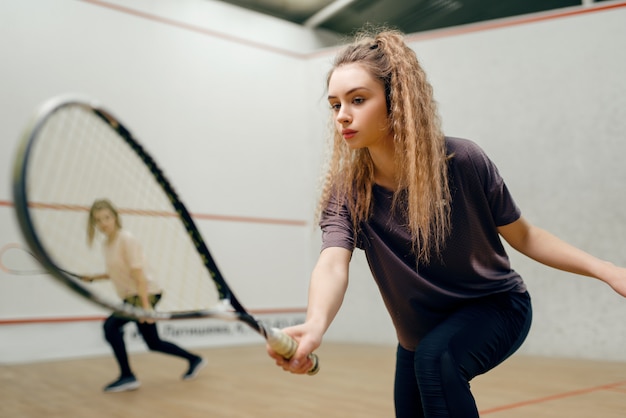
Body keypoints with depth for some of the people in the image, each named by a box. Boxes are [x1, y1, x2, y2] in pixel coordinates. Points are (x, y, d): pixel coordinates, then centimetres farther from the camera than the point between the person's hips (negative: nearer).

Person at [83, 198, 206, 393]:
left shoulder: (126, 239, -16)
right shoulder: (107, 242, 7)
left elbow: (138, 273, -22)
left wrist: (145, 305, -26)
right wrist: (94, 277, 7)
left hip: (146, 294, -9)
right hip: (131, 296, 9)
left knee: (111, 325, -20)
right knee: (154, 344, 13)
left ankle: (127, 377, -12)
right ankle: (194, 360, 30)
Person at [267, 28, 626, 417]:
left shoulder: (463, 162, -24)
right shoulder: (345, 191, -19)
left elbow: (523, 236, -9)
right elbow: (333, 262, -37)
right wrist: (315, 324, -59)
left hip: (497, 306, -3)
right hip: (419, 337, 4)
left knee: (434, 357, -32)